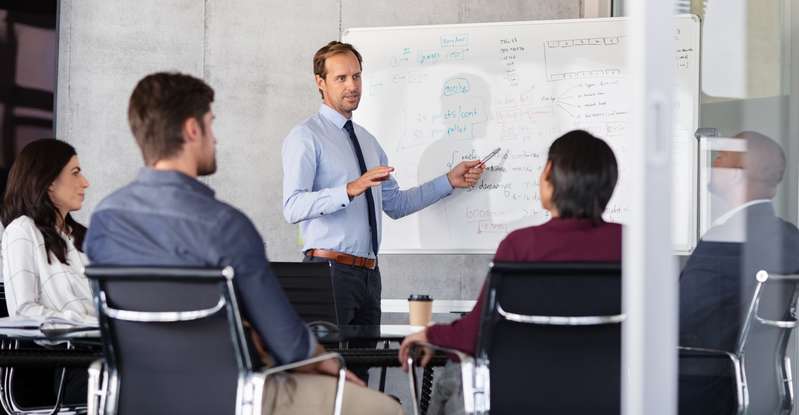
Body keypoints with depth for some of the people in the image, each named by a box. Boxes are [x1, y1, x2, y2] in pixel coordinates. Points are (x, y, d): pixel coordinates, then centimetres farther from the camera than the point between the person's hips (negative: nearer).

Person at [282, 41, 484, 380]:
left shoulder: (368, 141, 21)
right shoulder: (306, 137, -5)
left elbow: (395, 204, 21)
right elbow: (293, 206, -18)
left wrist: (450, 181, 16)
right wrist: (350, 190, -30)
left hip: (368, 273, 8)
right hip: (330, 268, -8)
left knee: (359, 373, 7)